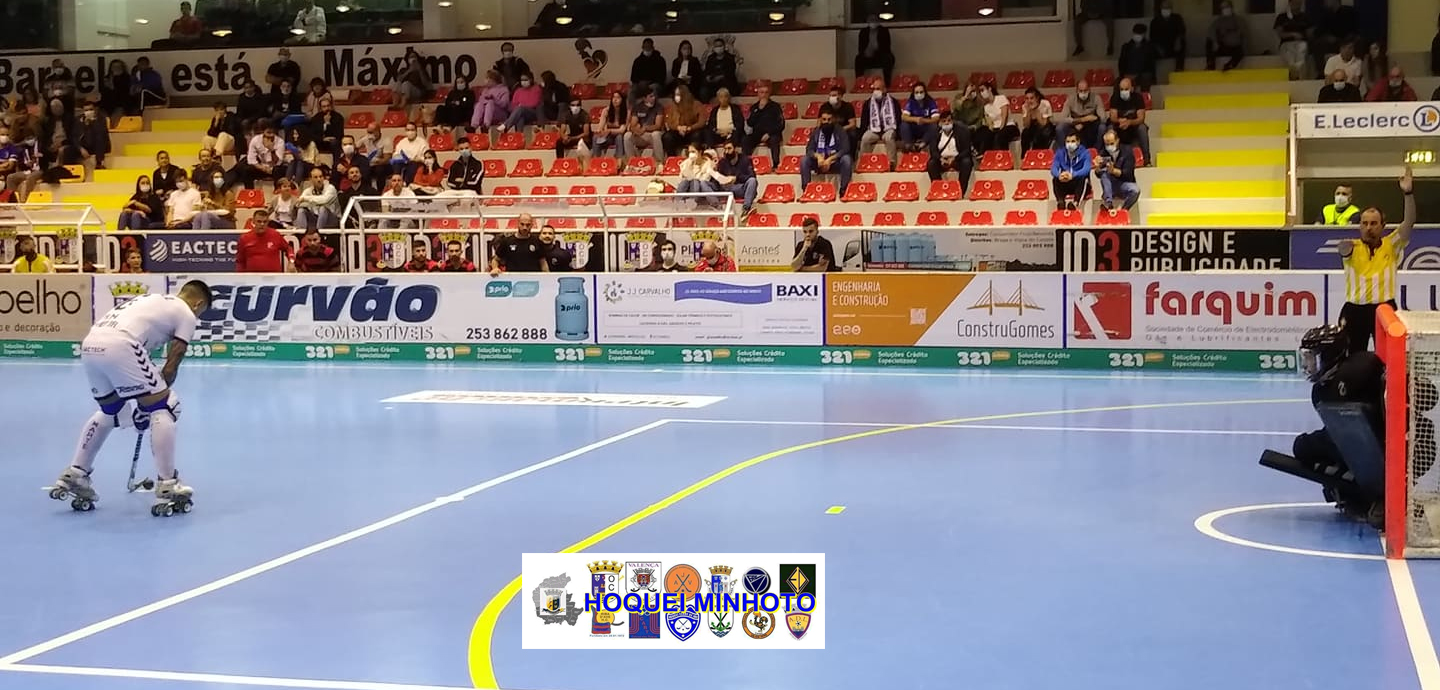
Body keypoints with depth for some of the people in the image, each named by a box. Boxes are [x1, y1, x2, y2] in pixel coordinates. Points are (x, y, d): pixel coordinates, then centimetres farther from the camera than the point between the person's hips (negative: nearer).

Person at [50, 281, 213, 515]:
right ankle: (166, 487, 3)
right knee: (164, 409, 6)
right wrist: (153, 399, 22)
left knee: (110, 411, 30)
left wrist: (146, 400, 32)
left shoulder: (155, 301, 34)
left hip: (90, 345, 8)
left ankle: (74, 476, 30)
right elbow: (171, 367, 9)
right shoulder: (187, 315, 13)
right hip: (119, 346, -8)